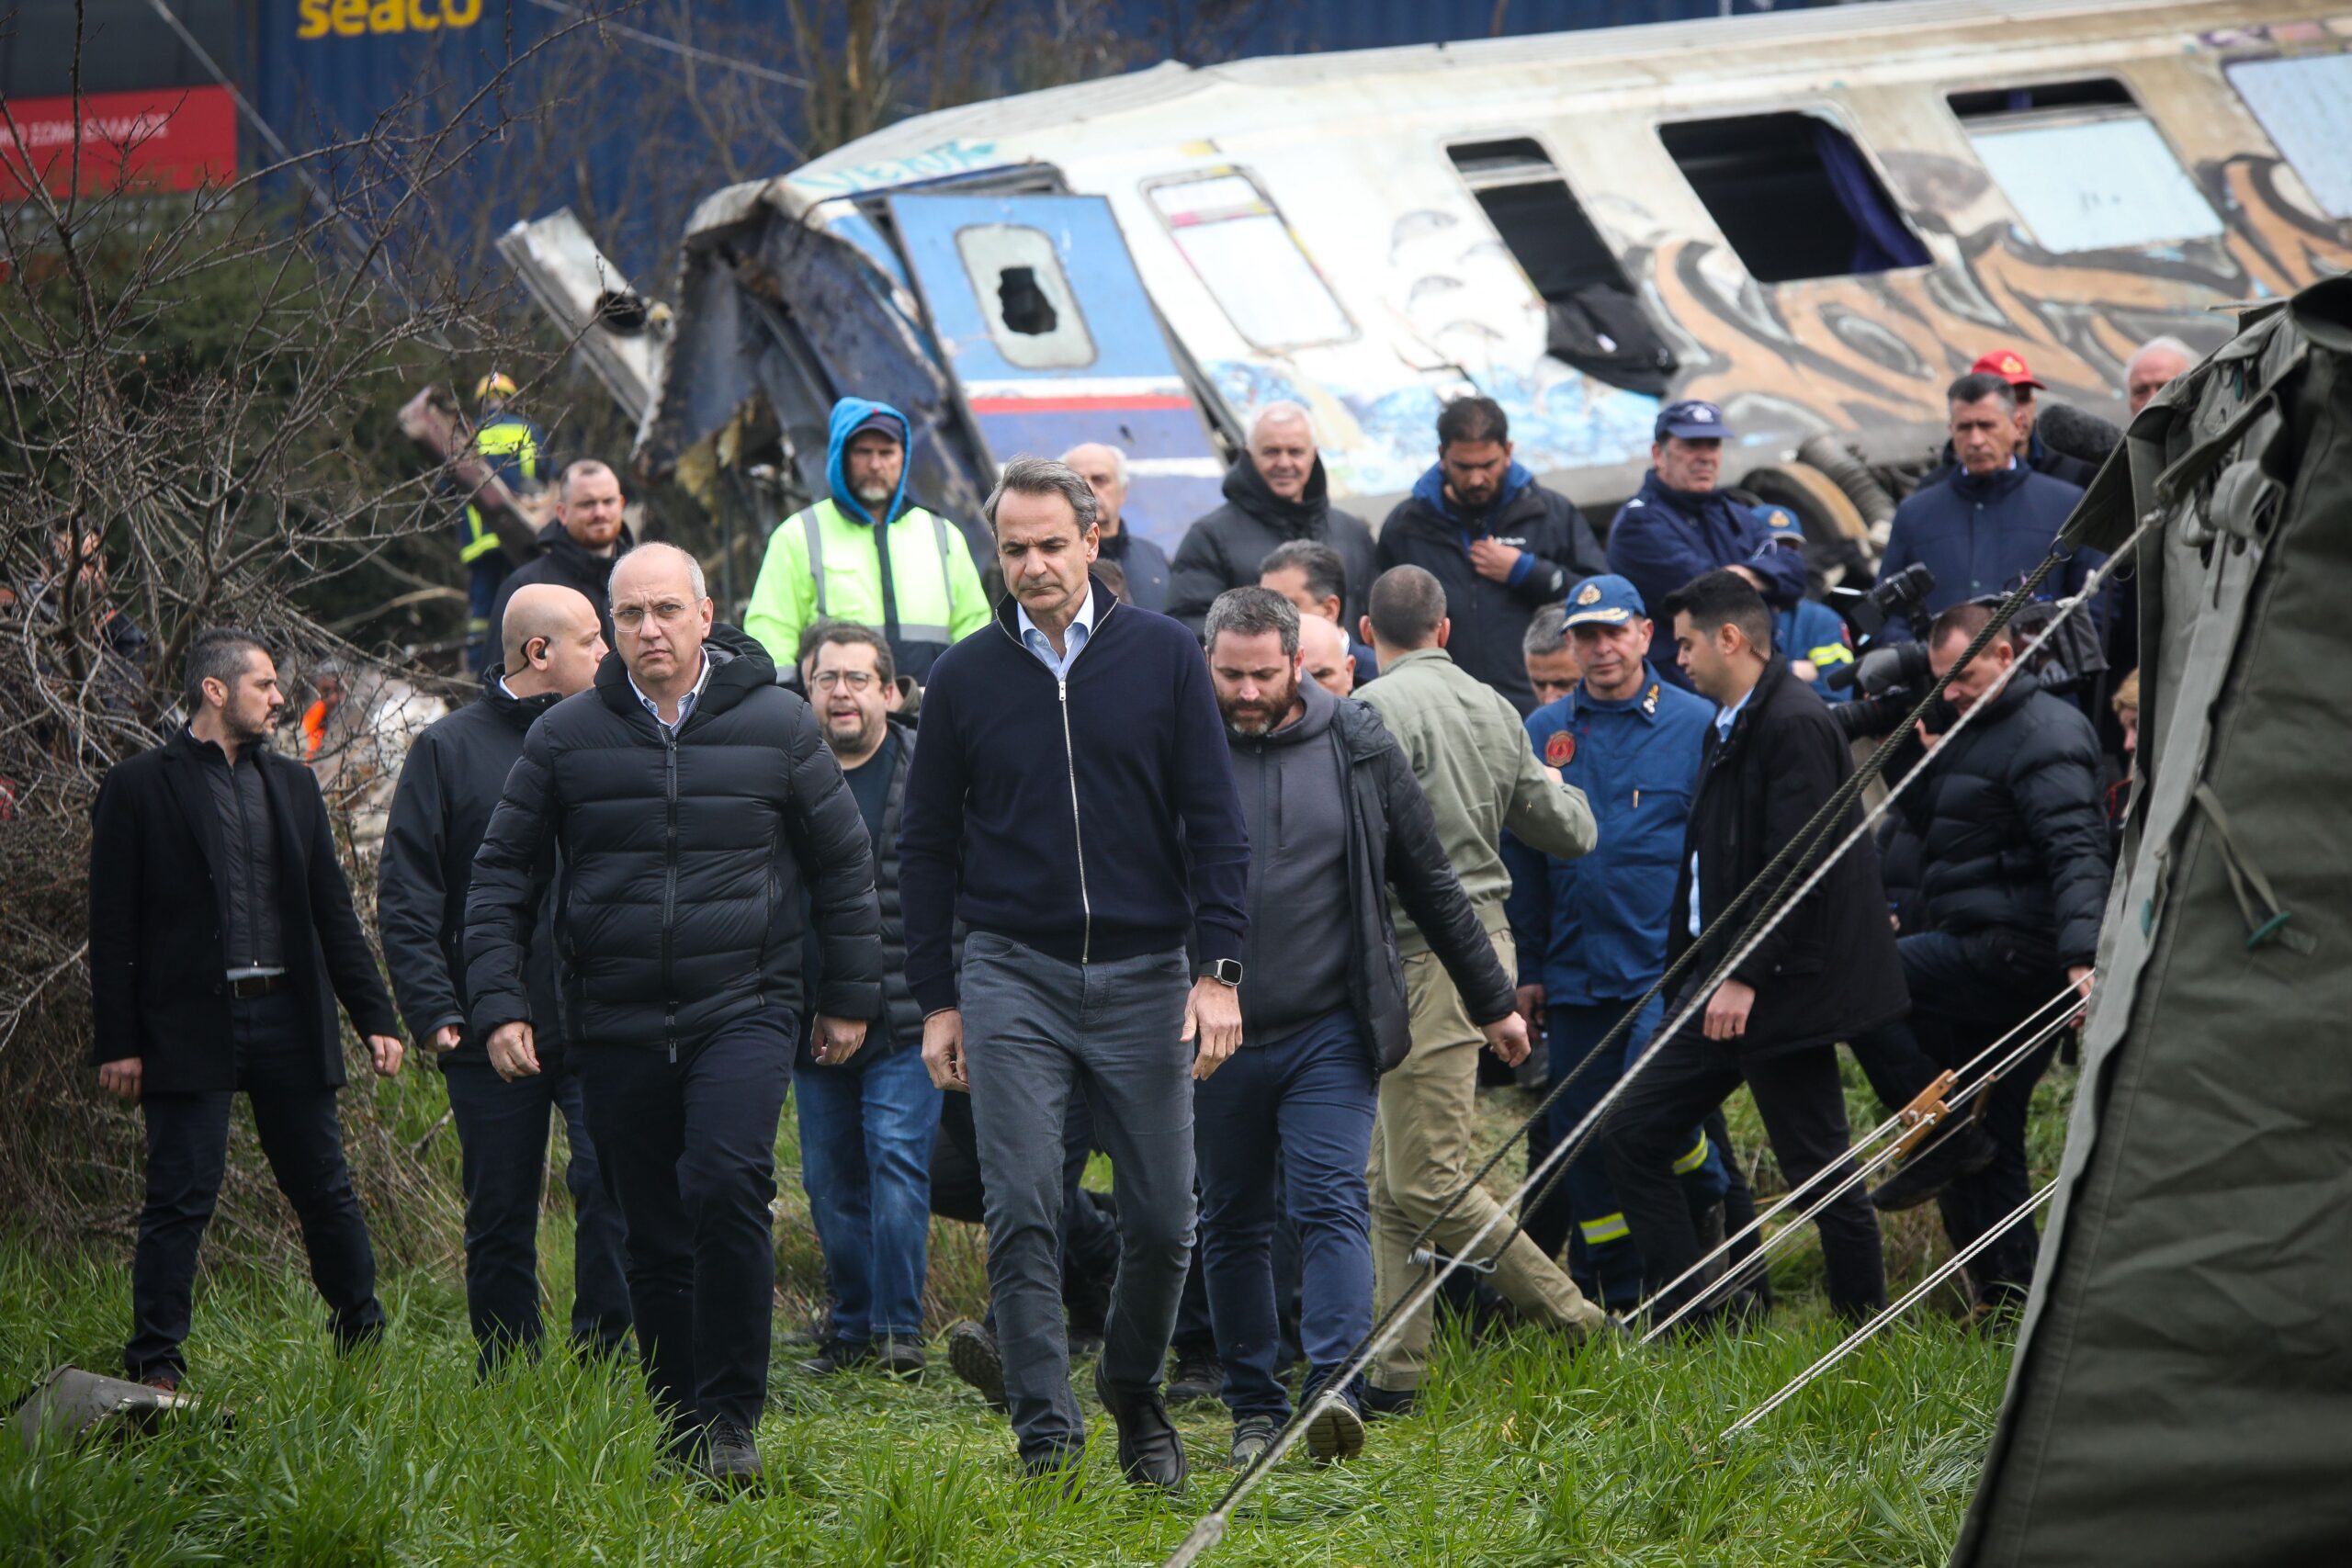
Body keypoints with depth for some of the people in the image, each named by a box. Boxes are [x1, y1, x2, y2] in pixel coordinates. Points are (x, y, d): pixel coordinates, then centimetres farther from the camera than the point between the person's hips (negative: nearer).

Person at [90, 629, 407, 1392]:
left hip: (288, 1016, 4)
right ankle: (154, 1371, -2)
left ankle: (365, 1341, 21)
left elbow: (333, 912, 17)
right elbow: (114, 928, -3)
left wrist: (375, 1016, 11)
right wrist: (117, 1042, -8)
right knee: (181, 1200, -5)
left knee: (325, 1192, 10)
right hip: (191, 1022, -4)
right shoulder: (139, 787, -1)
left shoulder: (292, 784, 14)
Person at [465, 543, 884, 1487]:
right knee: (654, 1241, 5)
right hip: (616, 1031, 2)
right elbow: (502, 877, 9)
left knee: (727, 1187, -23)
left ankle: (733, 1417, -15)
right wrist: (499, 1006, 0)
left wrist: (850, 996, 12)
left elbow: (843, 863, 11)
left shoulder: (776, 725, 2)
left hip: (744, 1012, -2)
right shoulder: (565, 737, 4)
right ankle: (682, 1439, 15)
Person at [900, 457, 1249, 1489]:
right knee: (1022, 1212, -10)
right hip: (1012, 978, 0)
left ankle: (1135, 1396, 27)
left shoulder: (1164, 659, 2)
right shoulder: (964, 678, 4)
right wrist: (936, 1002, 6)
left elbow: (1214, 823, 3)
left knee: (1161, 1219, 3)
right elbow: (926, 847, 10)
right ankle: (1046, 1433, -8)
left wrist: (1218, 971, -6)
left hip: (1145, 978, 0)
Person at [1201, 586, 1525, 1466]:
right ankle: (1254, 1409, 15)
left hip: (1330, 1031, -1)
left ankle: (1335, 1384, -22)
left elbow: (1429, 884, 11)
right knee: (1232, 1226, 7)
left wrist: (1491, 1000, 15)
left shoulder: (1358, 750, 3)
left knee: (1333, 1203, -14)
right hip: (1214, 1036, 1)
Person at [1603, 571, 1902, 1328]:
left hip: (1783, 986, -10)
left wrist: (1746, 977, -23)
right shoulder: (1728, 726, 15)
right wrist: (1687, 971, 16)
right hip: (1723, 977, 10)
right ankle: (1683, 1319, 7)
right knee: (1633, 1133, 5)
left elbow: (1795, 868, -22)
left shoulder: (1796, 726, -16)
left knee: (1818, 1167, -3)